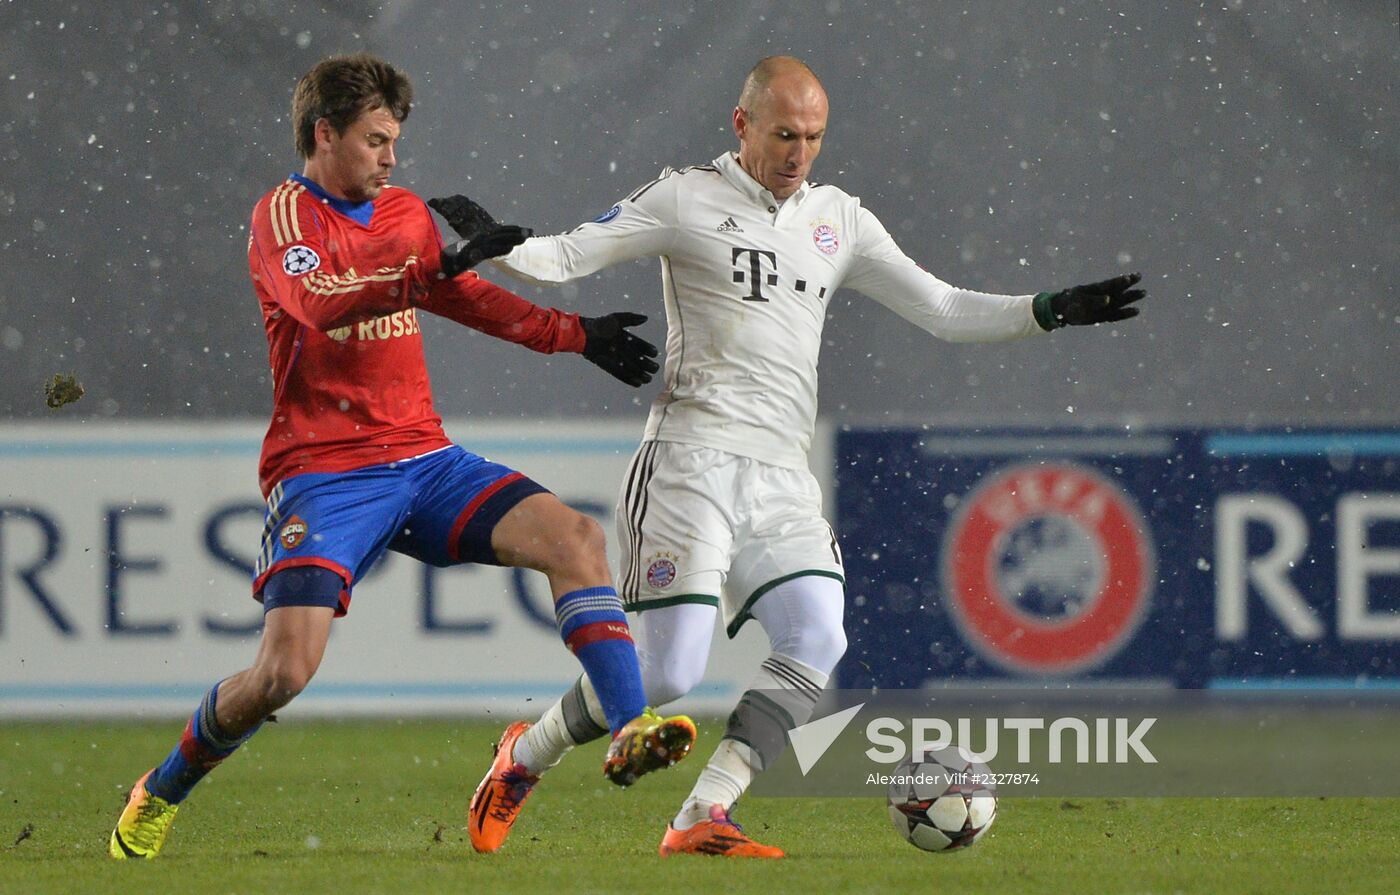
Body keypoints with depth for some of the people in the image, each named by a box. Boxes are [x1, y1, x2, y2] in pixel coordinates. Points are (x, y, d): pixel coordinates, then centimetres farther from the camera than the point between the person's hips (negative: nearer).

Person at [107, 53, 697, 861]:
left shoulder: (405, 213, 14)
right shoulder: (284, 216, -7)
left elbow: (465, 298, 32)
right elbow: (320, 301, -28)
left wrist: (579, 335, 27)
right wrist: (441, 264, -37)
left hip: (425, 460, 6)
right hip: (323, 474, -6)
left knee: (575, 536, -16)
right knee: (286, 671, -18)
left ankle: (630, 731, -18)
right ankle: (162, 792, 8)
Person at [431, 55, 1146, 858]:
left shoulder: (839, 220, 16)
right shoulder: (688, 200, 1)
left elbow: (942, 310, 18)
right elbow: (563, 258, -3)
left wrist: (1048, 311, 6)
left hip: (783, 478, 5)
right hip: (694, 456, -5)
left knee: (817, 640, -17)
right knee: (667, 675, -13)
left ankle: (702, 819, -16)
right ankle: (526, 756, 12)